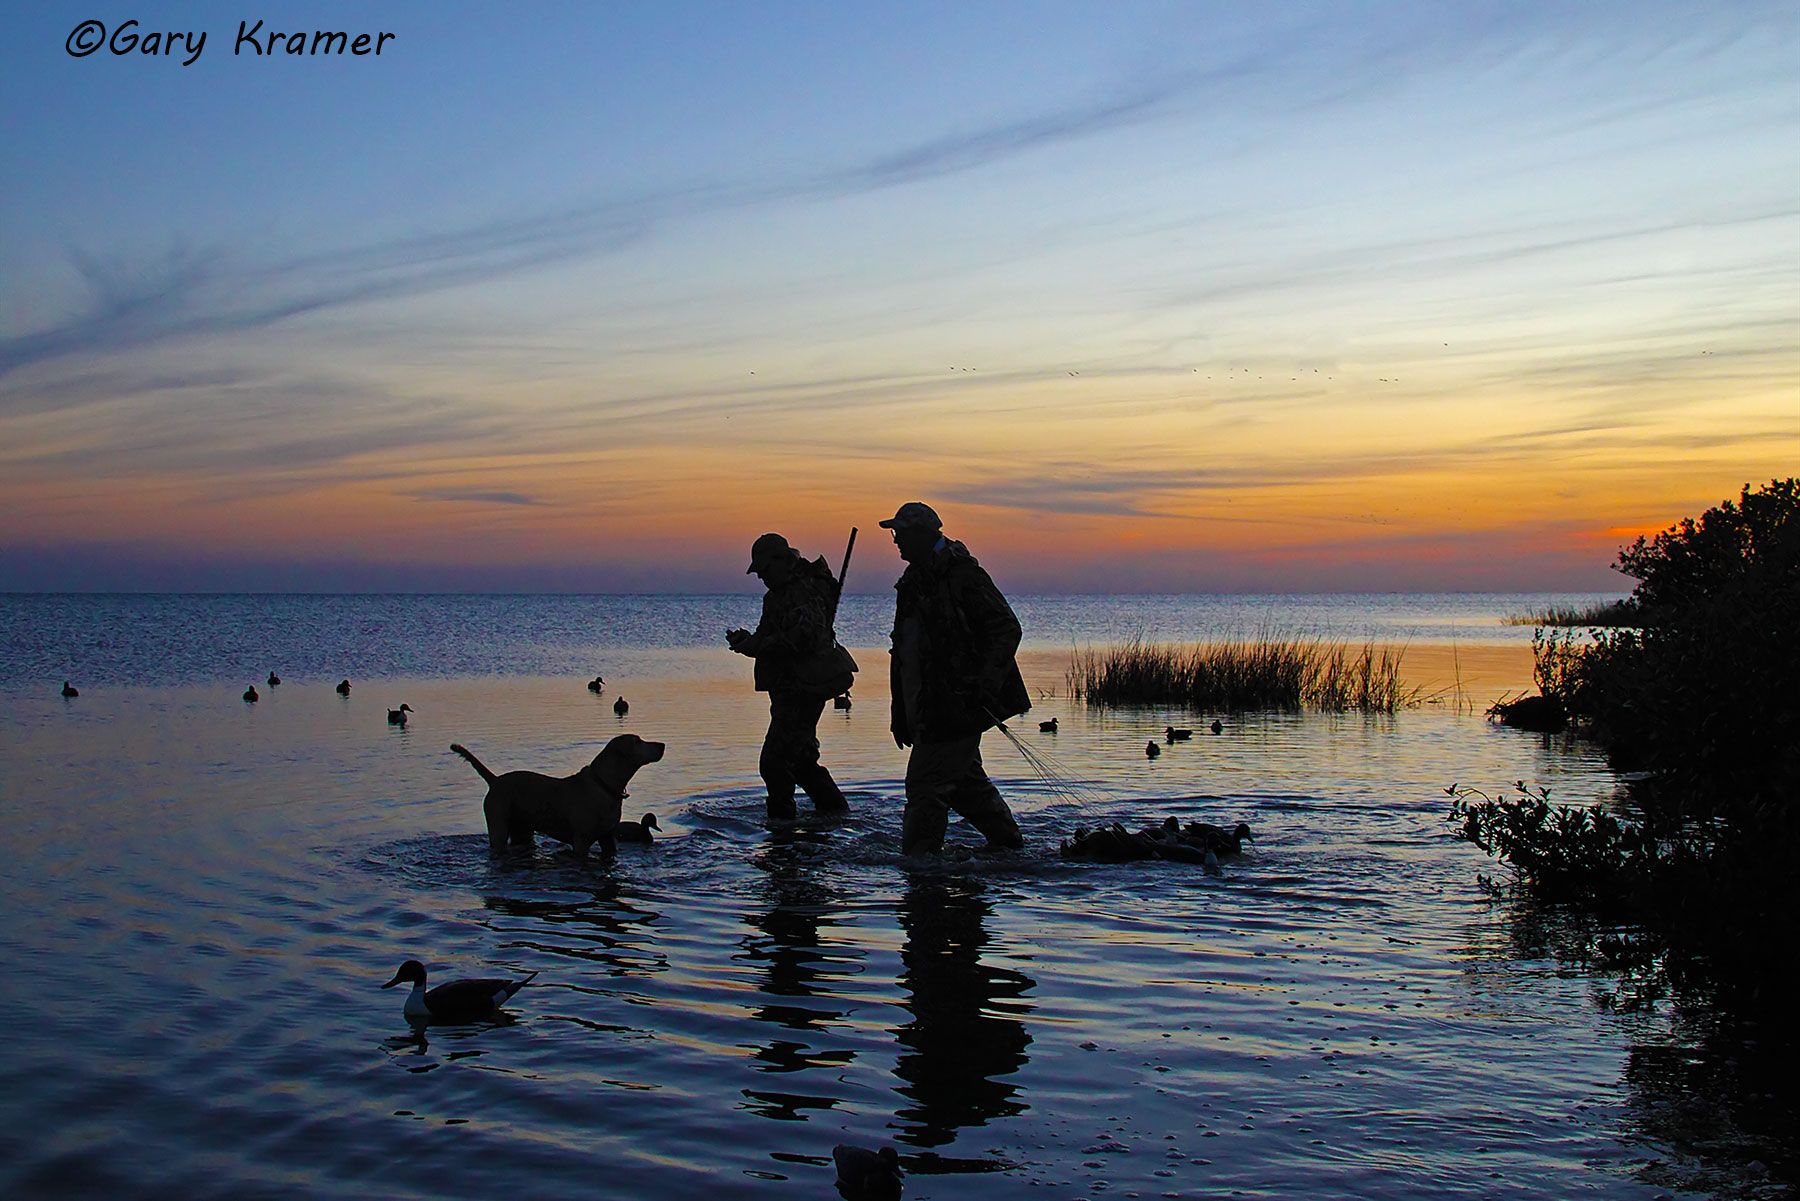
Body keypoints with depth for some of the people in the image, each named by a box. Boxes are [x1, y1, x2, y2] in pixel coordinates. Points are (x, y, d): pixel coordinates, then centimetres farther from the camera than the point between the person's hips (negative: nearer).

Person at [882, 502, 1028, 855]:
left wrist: (985, 683, -23)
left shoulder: (961, 575, -11)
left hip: (957, 707, -9)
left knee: (926, 786, -9)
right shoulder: (913, 581, 16)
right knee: (966, 782, 18)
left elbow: (1006, 628, -14)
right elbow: (903, 653, 21)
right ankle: (1010, 844, 32)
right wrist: (901, 713, 18)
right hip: (928, 712, 9)